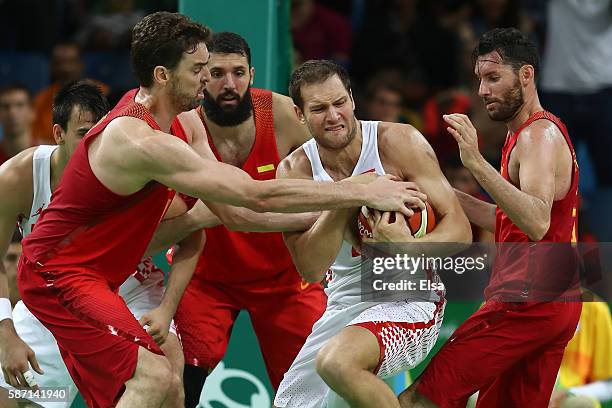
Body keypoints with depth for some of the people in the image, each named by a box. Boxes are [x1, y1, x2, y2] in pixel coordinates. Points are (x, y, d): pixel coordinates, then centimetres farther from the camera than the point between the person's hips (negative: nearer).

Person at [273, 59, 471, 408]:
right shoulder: (295, 171, -3)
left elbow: (459, 229, -14)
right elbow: (310, 268, -12)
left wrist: (411, 250, -35)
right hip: (345, 305, 6)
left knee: (336, 361, -33)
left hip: (410, 298, -6)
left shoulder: (400, 142, -12)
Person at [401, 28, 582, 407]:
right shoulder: (538, 131, 21)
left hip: (528, 301, -11)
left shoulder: (539, 135, -11)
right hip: (556, 303, 11)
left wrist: (477, 163, -35)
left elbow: (536, 223, -28)